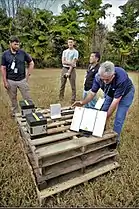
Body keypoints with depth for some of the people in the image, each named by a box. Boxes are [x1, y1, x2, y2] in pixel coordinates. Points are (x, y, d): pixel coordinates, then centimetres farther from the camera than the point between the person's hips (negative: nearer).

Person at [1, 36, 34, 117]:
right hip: (10, 81, 1)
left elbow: (31, 63, 6)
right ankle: (15, 114, 29)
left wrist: (28, 75, 1)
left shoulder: (23, 52, -2)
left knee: (28, 98, 4)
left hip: (22, 80, 0)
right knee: (13, 99, 12)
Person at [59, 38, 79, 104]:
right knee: (62, 84, 9)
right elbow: (63, 62, 1)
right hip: (64, 68, 4)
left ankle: (73, 99, 5)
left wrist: (69, 72, -16)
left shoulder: (75, 52, -1)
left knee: (73, 85, -2)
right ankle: (61, 97, 21)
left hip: (72, 69, -4)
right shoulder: (64, 51, 12)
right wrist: (70, 62, -14)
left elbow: (73, 63, -10)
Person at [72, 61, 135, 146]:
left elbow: (116, 100, -37)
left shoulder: (121, 78, -42)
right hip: (110, 92, 4)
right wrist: (83, 103, -35)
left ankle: (115, 138, 14)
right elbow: (93, 93, -18)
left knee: (119, 118, -7)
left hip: (126, 93, -4)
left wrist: (107, 117, -35)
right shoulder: (98, 77, -29)